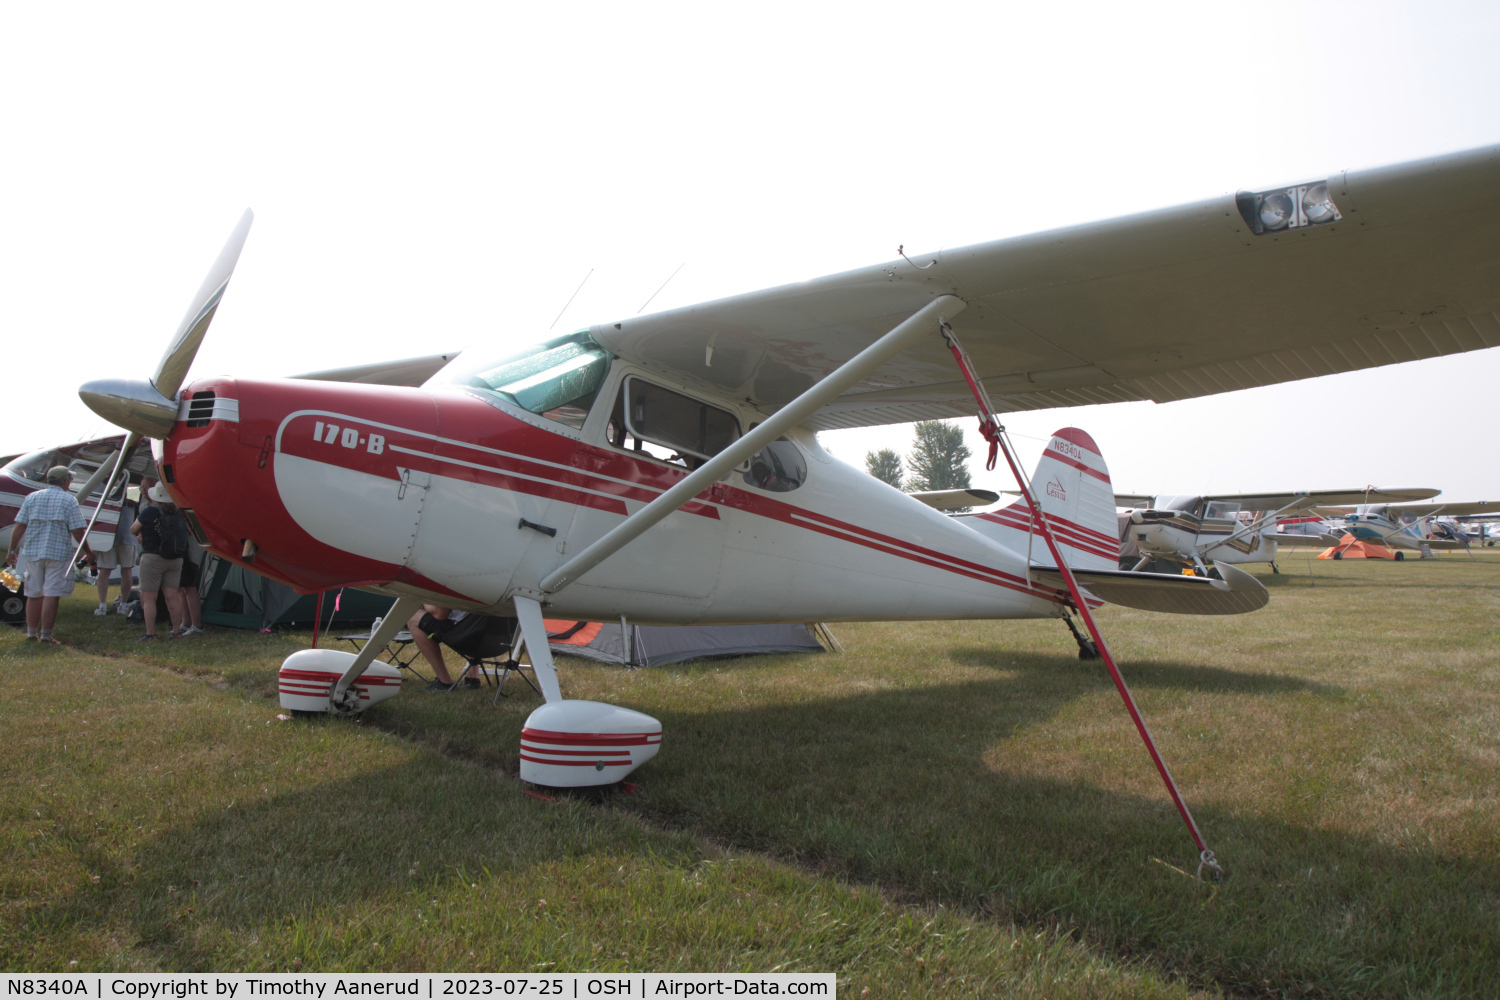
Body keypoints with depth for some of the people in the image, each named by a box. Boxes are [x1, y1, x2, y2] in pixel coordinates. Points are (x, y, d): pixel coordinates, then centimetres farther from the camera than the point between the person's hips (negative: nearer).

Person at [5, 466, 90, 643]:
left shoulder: (31, 497, 7)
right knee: (51, 595, -2)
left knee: (34, 594, 14)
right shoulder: (69, 500, -4)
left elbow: (19, 527, 4)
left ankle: (31, 632, 22)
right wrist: (88, 551, 3)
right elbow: (77, 531, -8)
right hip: (58, 554, -4)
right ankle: (45, 635, -2)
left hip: (32, 553, 5)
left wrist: (12, 550, 12)